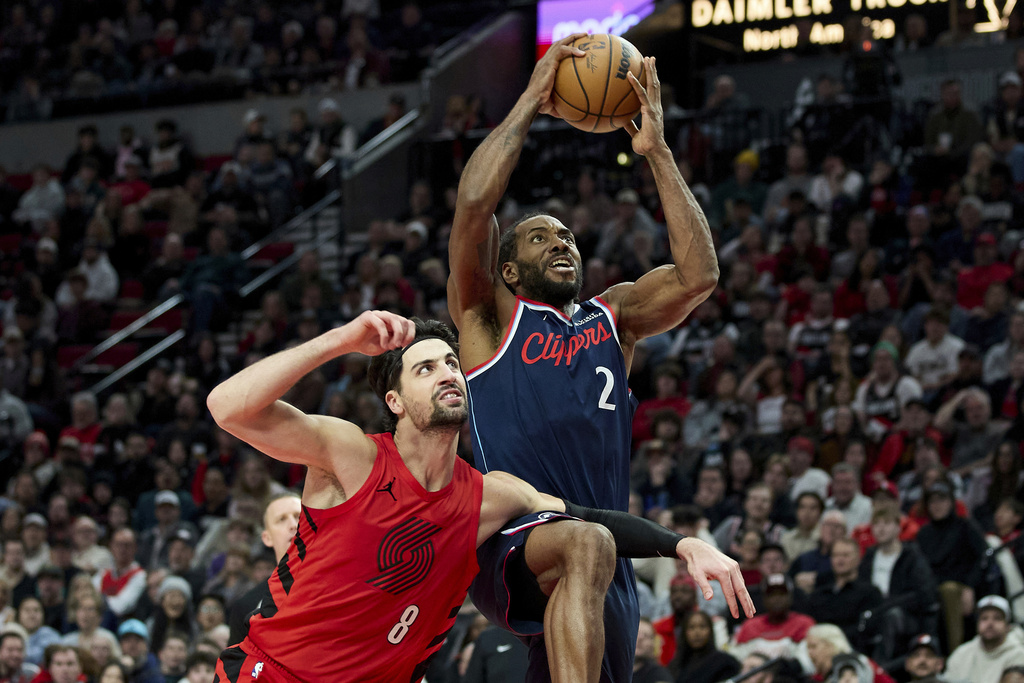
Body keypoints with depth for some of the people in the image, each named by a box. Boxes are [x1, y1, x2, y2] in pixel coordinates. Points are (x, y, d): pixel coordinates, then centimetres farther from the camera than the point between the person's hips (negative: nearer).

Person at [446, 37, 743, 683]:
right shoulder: (489, 316, 10)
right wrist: (531, 101, 0)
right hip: (510, 548, -6)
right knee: (576, 540, -38)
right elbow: (474, 201, -5)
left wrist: (657, 152, 4)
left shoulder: (613, 316, 22)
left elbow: (699, 275, 5)